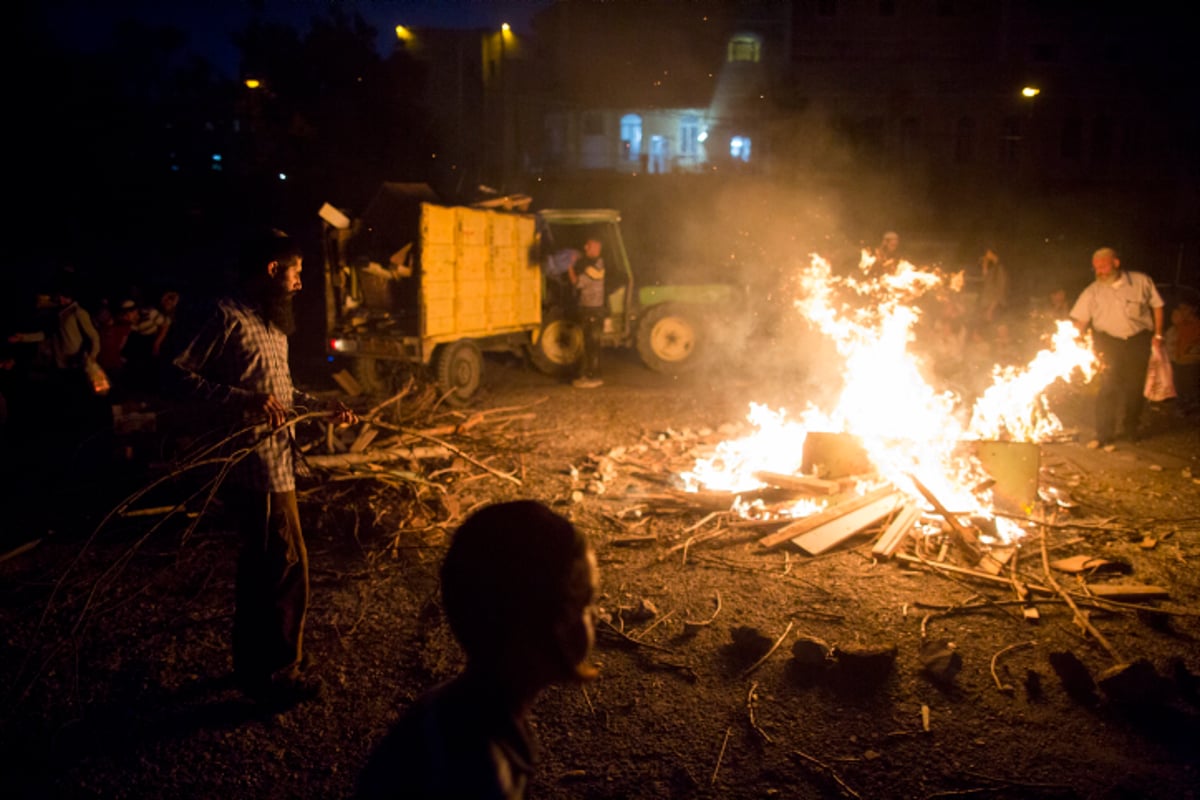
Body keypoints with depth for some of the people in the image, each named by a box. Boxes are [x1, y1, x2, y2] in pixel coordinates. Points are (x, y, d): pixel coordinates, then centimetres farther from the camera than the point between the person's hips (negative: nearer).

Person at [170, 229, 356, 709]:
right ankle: (278, 675, 14)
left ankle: (252, 666, 34)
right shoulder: (232, 318, -15)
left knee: (261, 565, 19)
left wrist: (324, 408, 17)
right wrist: (244, 400, -29)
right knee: (287, 566, -2)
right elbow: (181, 371, -20)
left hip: (274, 463, 10)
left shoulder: (269, 322, 15)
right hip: (257, 466, -10)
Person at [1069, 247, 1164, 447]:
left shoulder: (1141, 281, -2)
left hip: (1138, 341, 1)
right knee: (1108, 386, -11)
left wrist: (1158, 334, 2)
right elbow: (1081, 320, -4)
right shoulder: (1093, 291, -1)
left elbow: (1157, 306, 6)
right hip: (1108, 341, -1)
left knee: (1134, 386, 7)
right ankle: (1104, 434, -8)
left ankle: (1131, 427, 29)